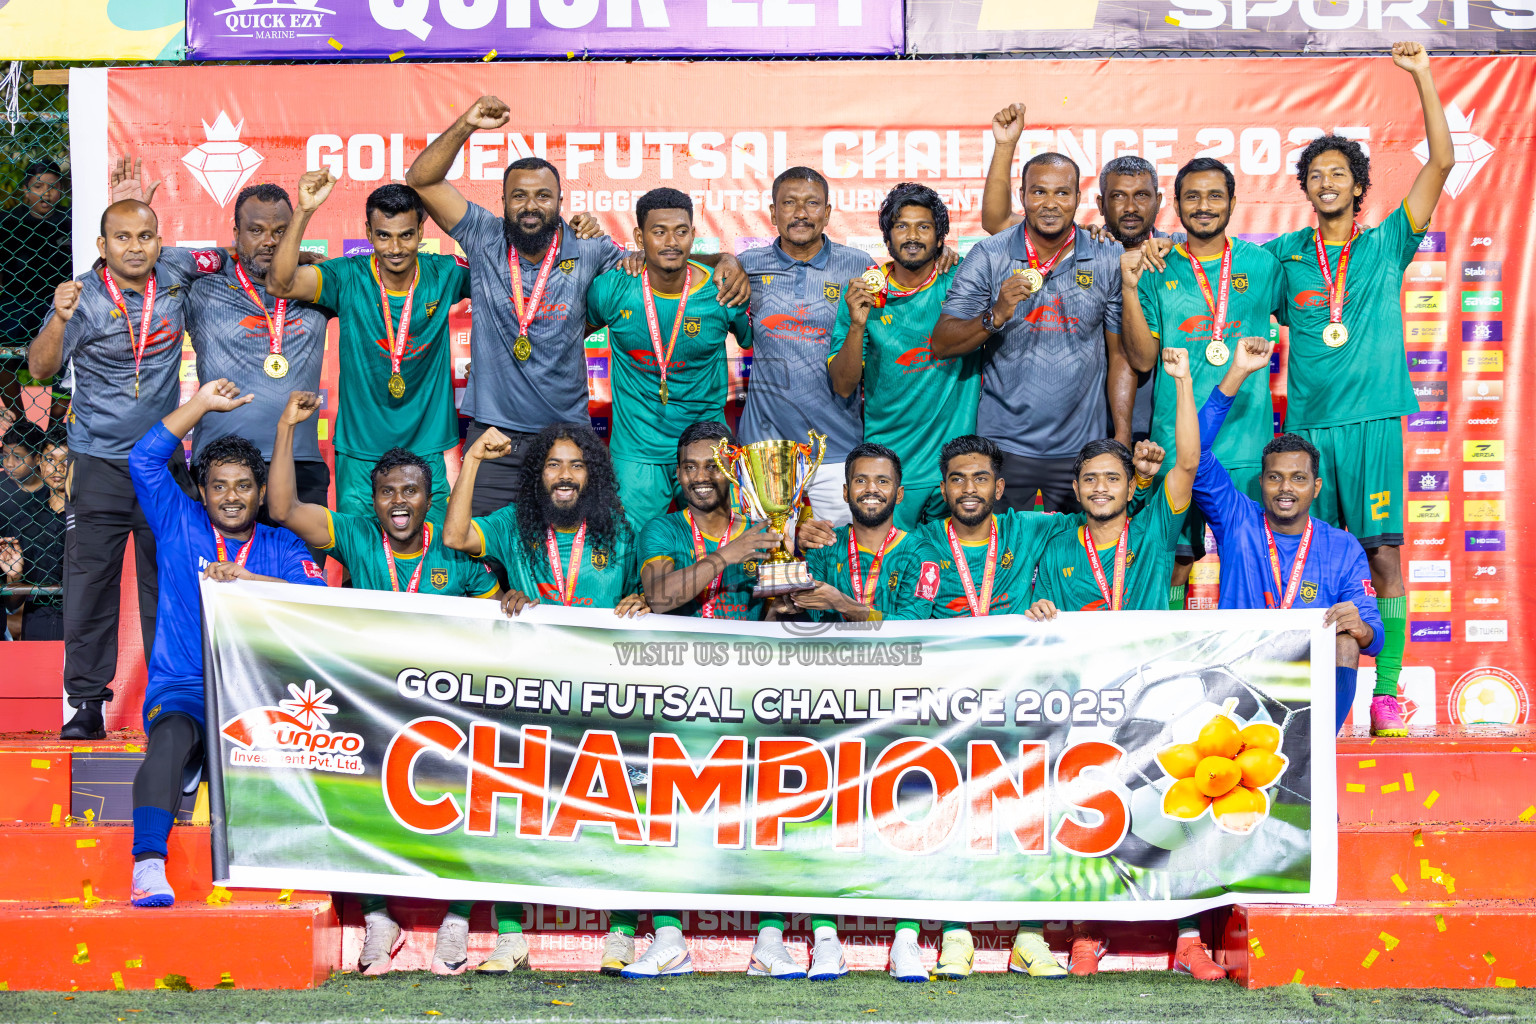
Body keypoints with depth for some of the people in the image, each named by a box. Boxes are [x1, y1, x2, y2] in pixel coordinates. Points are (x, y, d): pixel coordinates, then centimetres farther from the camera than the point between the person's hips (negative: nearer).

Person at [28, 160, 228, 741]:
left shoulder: (175, 273, 1)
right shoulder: (85, 297, -8)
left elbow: (227, 255, 19)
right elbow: (40, 368, -14)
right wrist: (59, 321, -28)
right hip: (99, 463, -3)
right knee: (88, 584, -2)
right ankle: (86, 704, 5)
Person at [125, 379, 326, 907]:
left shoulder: (280, 546, 13)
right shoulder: (180, 526, 14)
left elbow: (318, 597, -6)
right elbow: (144, 460, 4)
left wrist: (246, 578, -19)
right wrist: (203, 403, 5)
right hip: (182, 689, -1)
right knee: (171, 738, -34)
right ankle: (148, 864, -42)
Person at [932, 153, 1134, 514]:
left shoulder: (1108, 261, 3)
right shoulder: (988, 257, -1)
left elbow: (1121, 357, 6)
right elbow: (941, 345, -4)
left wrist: (1123, 440, -1)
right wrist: (996, 315, -21)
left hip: (1082, 447, 1)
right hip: (1004, 444, -1)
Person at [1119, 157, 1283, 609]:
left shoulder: (1262, 264, 8)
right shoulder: (1157, 271, 7)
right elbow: (1143, 355, -1)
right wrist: (1129, 289, -10)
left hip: (1246, 440, 0)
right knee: (1174, 560, 1)